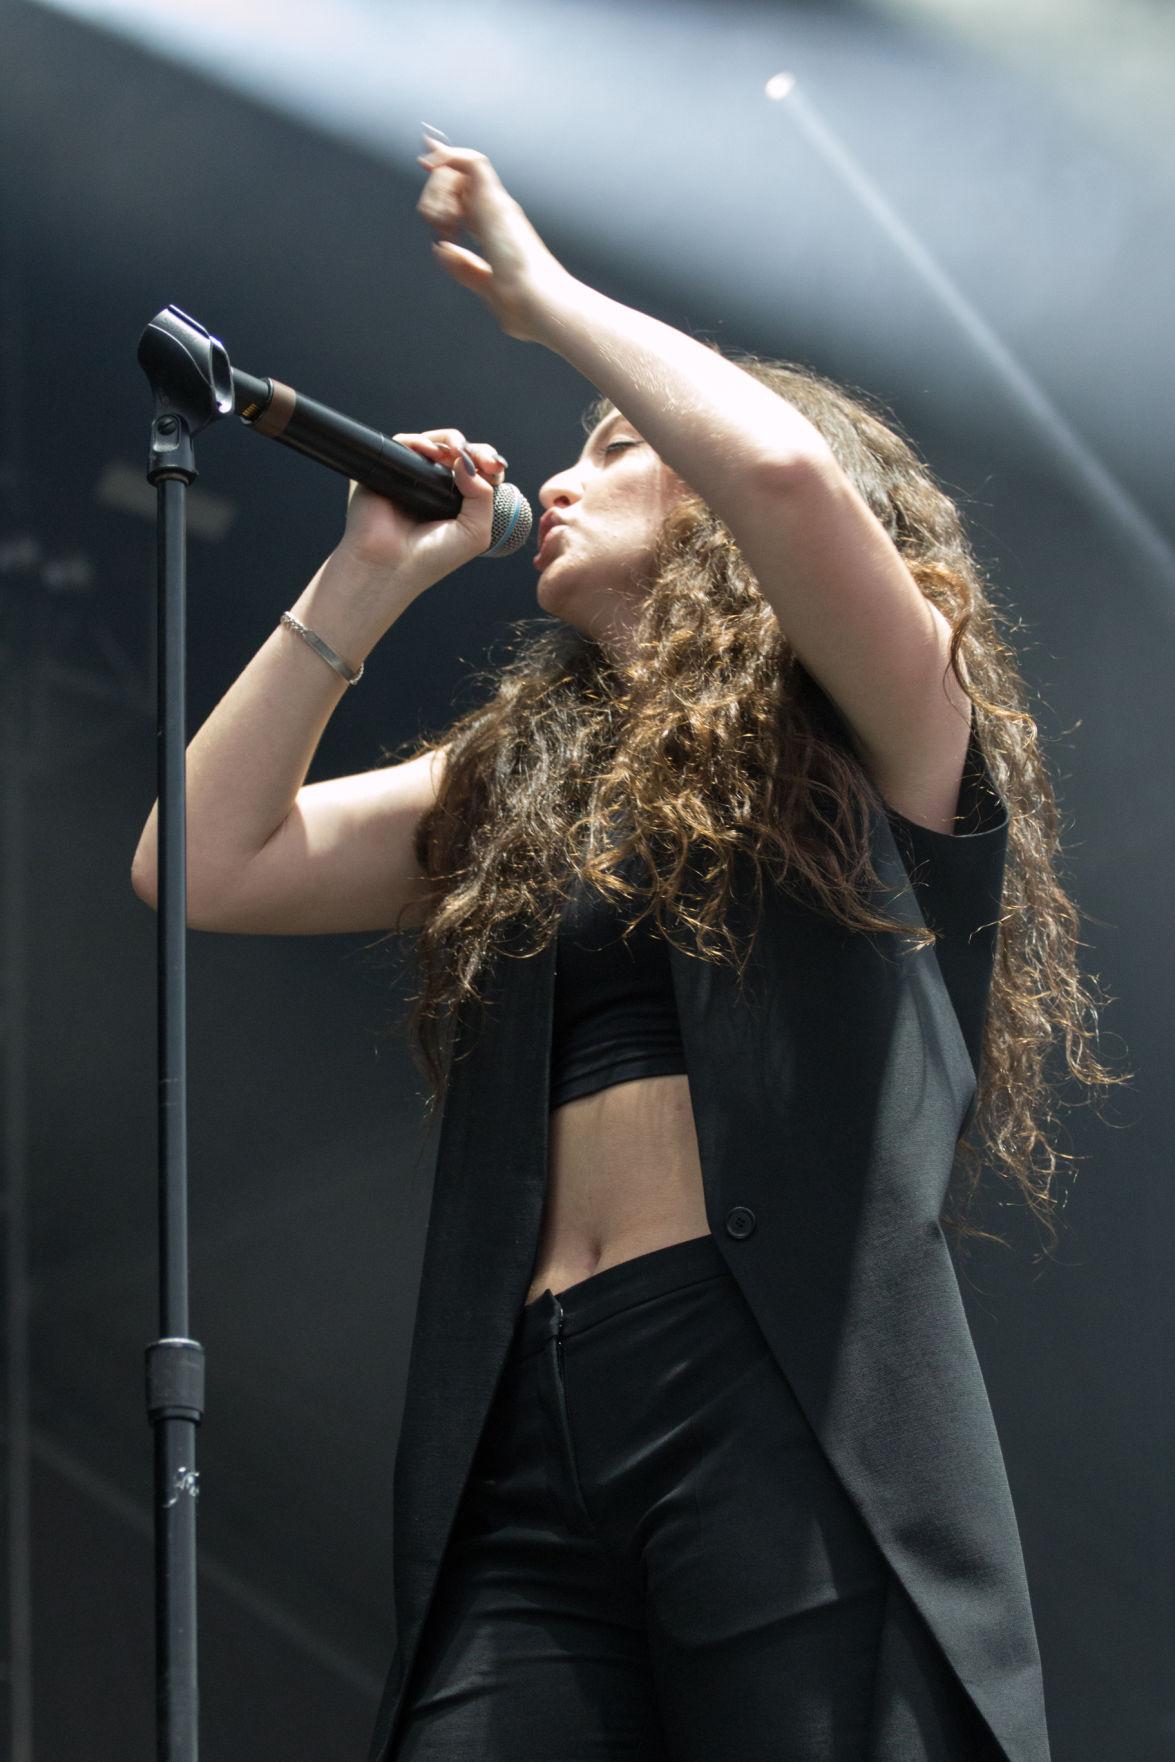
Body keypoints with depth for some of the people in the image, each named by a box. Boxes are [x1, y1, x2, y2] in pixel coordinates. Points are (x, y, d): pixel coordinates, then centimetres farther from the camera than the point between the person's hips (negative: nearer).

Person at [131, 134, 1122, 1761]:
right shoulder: (512, 785, 27)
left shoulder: (876, 730, 9)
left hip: (792, 1393, -5)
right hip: (526, 1434, 5)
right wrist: (366, 582, 20)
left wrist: (540, 291, 3)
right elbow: (204, 866, 20)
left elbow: (785, 468, -11)